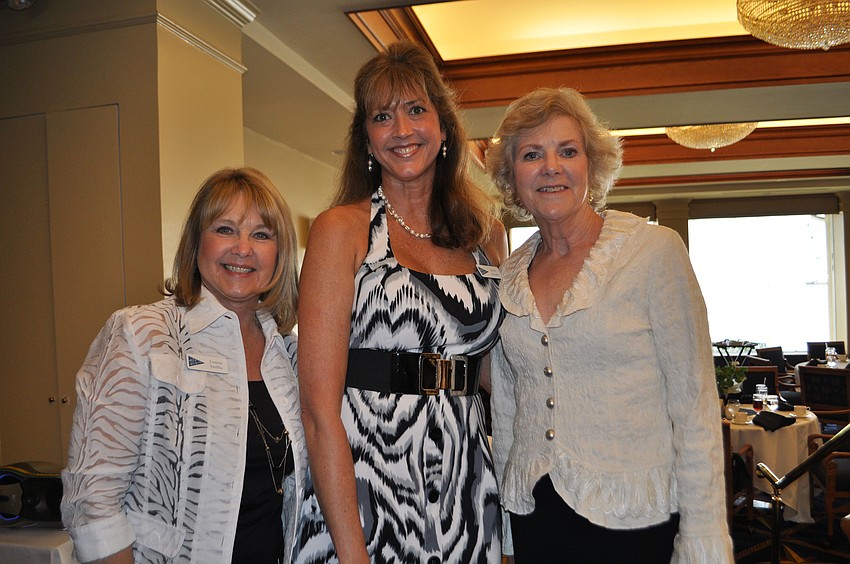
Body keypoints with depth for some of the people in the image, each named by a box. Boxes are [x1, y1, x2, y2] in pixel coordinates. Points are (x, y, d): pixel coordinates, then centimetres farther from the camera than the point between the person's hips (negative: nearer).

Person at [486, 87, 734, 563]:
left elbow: (693, 405, -11)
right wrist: (504, 525, 13)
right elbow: (505, 411, 10)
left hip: (635, 522, -3)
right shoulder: (509, 277, 2)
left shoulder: (655, 251, -10)